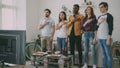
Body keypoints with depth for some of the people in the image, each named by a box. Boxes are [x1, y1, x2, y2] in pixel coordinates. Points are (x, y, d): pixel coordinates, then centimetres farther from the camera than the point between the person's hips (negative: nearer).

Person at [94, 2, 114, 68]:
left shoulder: (109, 16, -5)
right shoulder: (99, 17, 16)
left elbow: (111, 28, -11)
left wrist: (108, 39, -17)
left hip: (106, 38, -7)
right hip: (100, 38, 7)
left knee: (108, 54, -1)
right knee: (103, 54, 12)